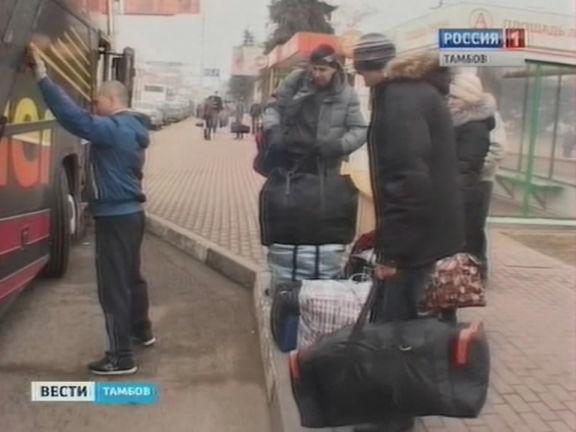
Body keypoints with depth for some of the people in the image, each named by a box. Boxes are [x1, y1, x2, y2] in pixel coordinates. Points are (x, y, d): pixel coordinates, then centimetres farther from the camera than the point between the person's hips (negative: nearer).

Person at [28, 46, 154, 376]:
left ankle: (122, 358, 3)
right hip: (131, 212, 10)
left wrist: (42, 75, -28)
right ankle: (142, 332, 41)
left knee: (113, 286, -4)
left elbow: (73, 116, -30)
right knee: (131, 276, 24)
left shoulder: (113, 129, -21)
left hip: (115, 217, -10)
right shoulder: (131, 129, 11)